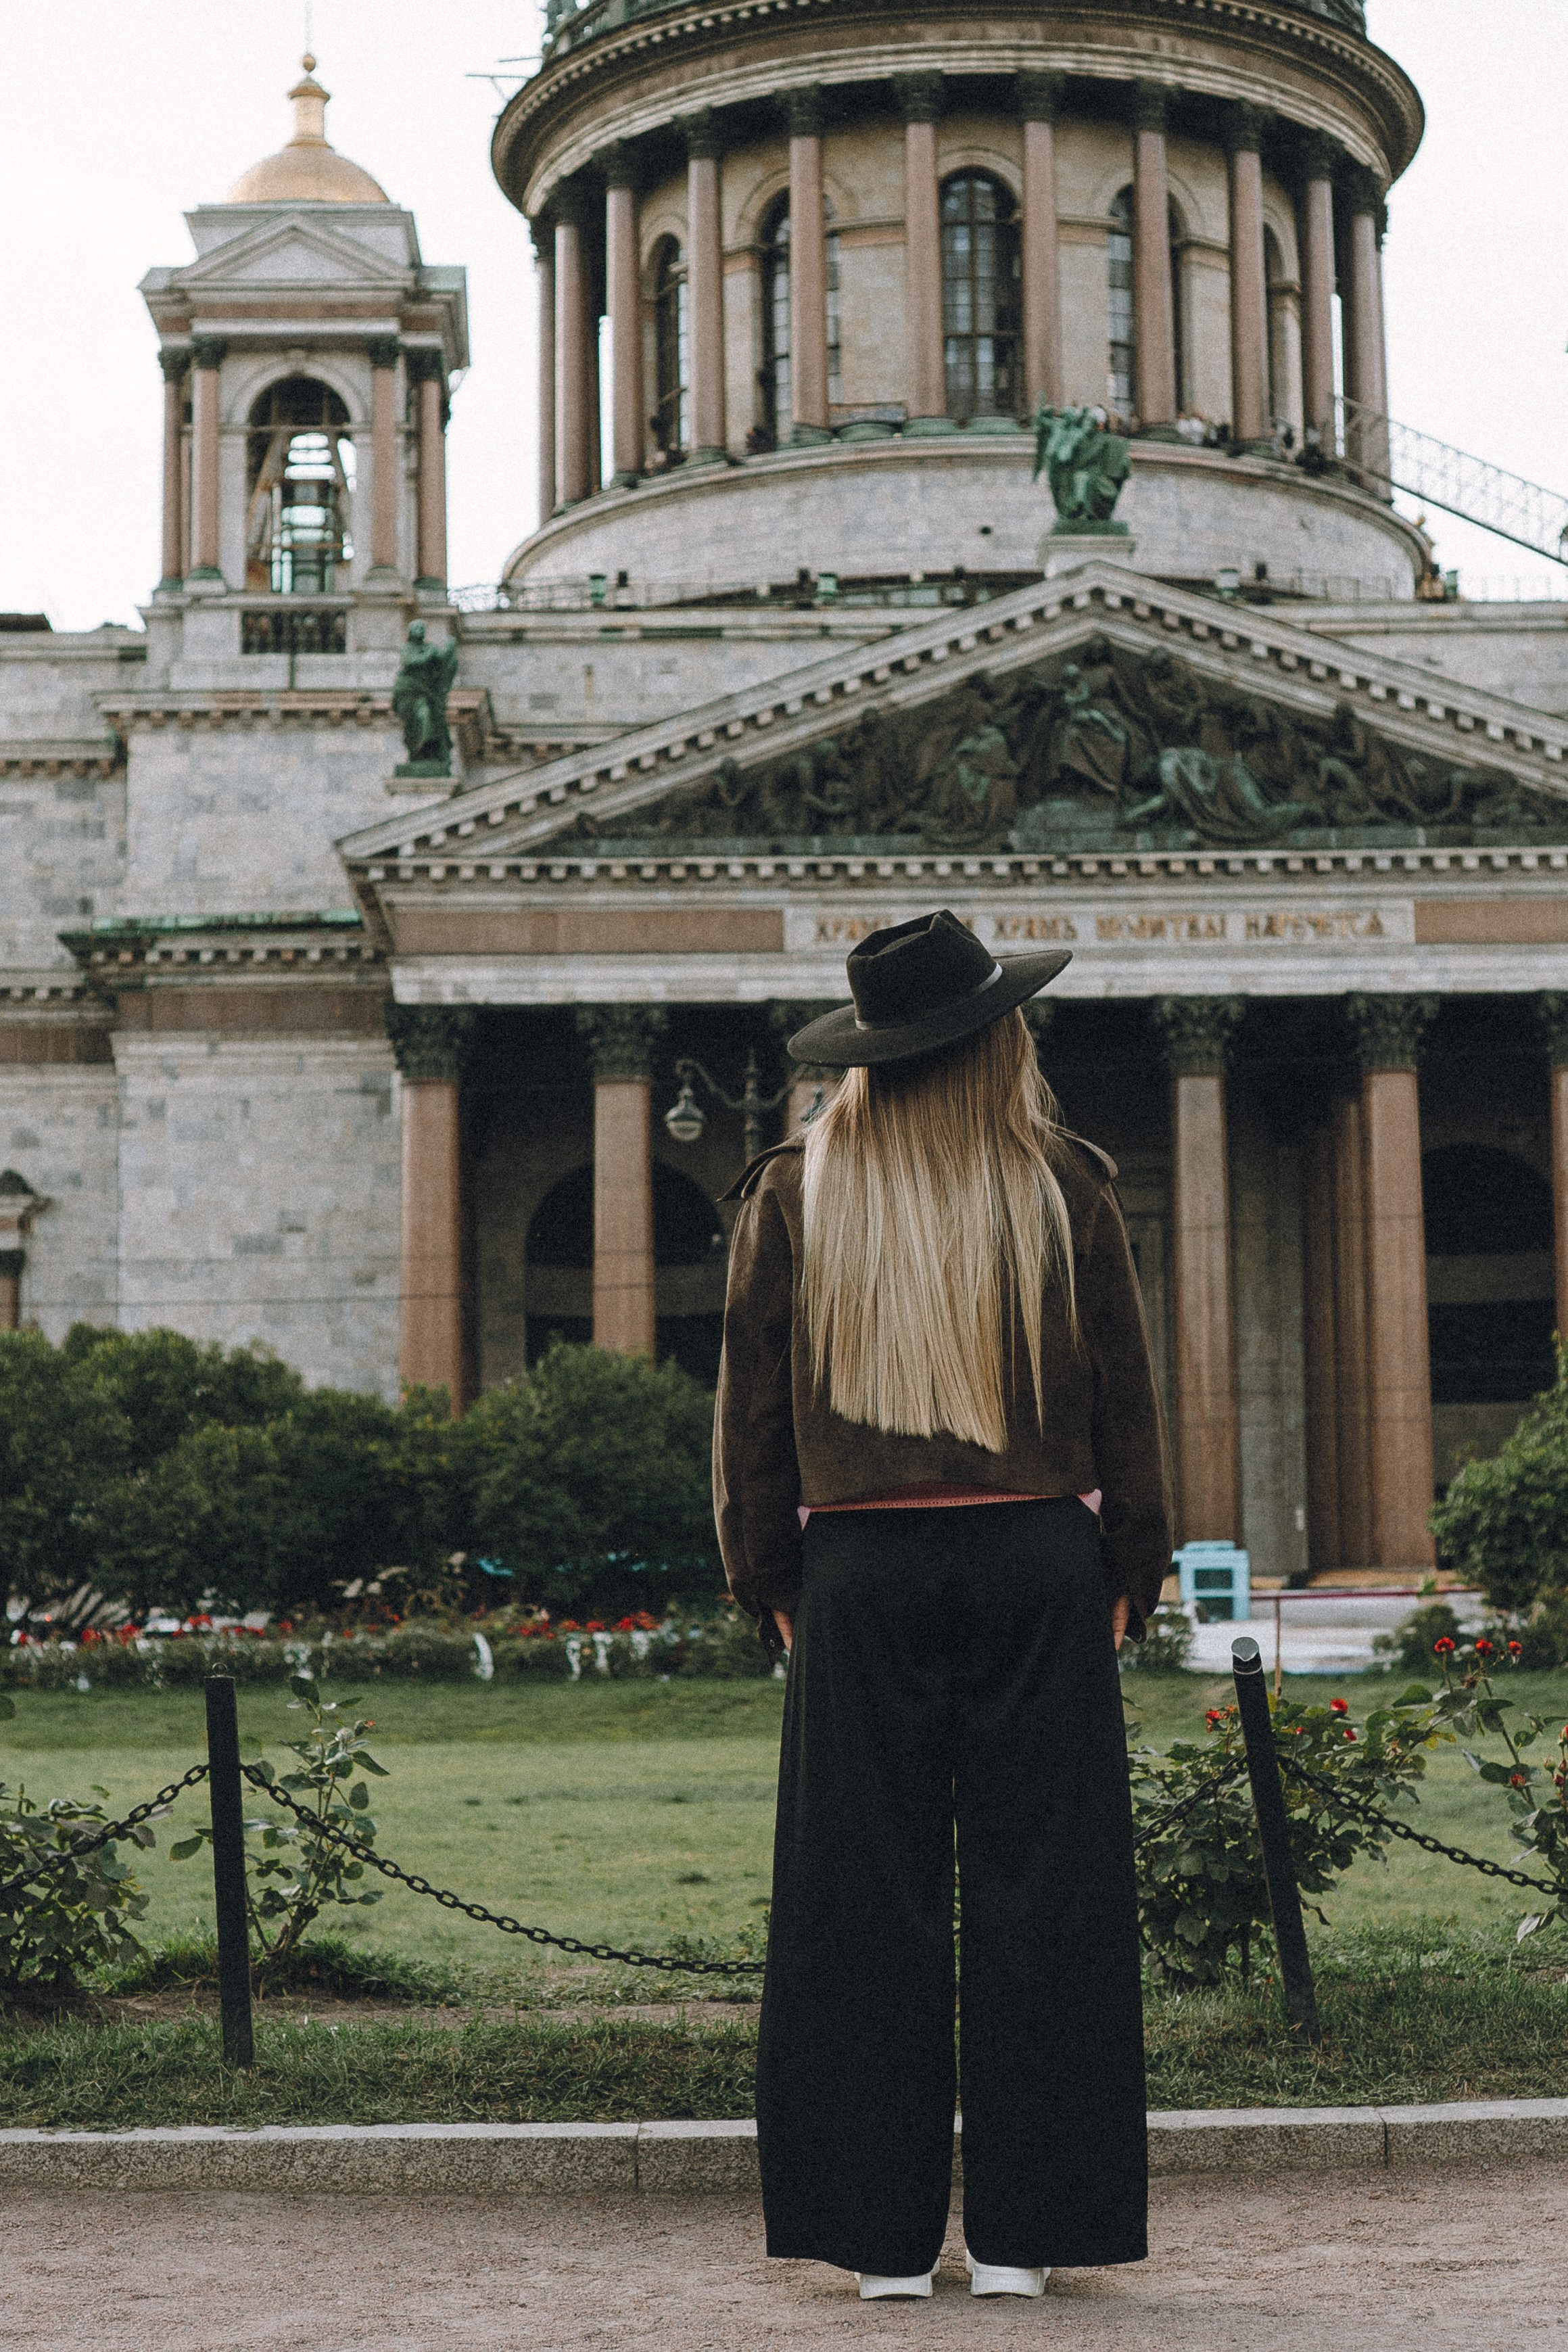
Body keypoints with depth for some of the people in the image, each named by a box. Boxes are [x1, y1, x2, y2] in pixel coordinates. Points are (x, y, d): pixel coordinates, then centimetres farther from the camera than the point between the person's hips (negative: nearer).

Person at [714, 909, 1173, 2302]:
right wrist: (1134, 1567, 12)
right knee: (1035, 1887, 6)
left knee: (870, 1898, 5)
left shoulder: (793, 1196, 1)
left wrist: (771, 1582, 12)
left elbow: (755, 1405, 4)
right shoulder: (1064, 1187, 0)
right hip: (1039, 1562, 0)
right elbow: (1125, 1393, 4)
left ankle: (884, 2237, 9)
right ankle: (1021, 2234, 9)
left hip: (860, 1568, 1)